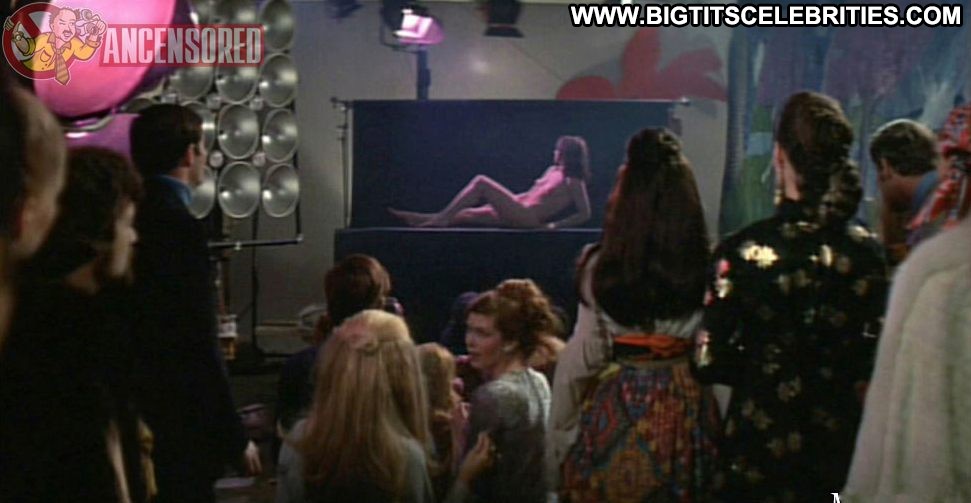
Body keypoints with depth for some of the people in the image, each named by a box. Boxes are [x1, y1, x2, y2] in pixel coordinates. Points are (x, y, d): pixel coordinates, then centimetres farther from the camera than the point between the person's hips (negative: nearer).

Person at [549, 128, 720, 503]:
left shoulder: (601, 267, -12)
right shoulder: (708, 267, -8)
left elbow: (580, 358, -8)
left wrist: (559, 433, 2)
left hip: (616, 409, -1)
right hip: (687, 408, 2)